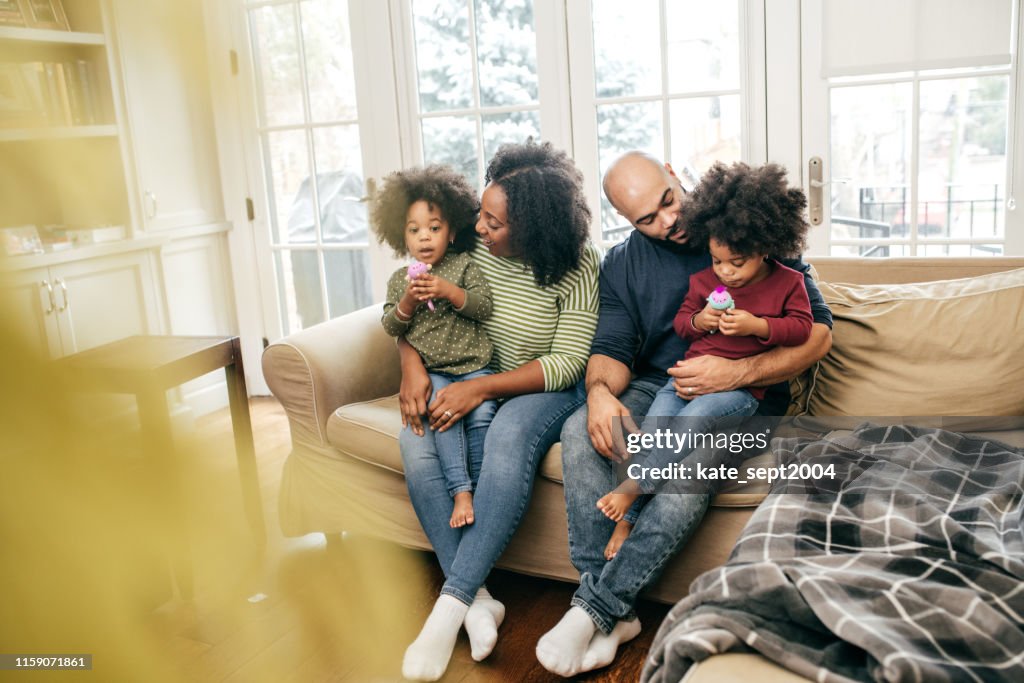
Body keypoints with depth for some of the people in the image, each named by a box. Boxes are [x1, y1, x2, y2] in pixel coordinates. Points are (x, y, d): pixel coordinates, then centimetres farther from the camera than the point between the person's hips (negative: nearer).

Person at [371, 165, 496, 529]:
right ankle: (460, 492, -27)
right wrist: (407, 302, -9)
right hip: (430, 371, 1)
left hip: (473, 365, 0)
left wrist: (450, 291, -17)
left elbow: (484, 306, -3)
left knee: (482, 413, -26)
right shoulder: (400, 279, 14)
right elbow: (390, 327, 9)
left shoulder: (464, 266, 7)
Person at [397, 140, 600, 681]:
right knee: (415, 437, -27)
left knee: (509, 437, -38)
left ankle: (450, 606, -32)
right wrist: (411, 364, -17)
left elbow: (566, 363, -17)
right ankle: (477, 598, -24)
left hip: (543, 388, -4)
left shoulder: (576, 267, -14)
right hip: (467, 381, 4)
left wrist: (480, 389, -26)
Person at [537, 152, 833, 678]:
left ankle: (596, 606, -26)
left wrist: (739, 372, -23)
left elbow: (818, 330, -6)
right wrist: (600, 391, -21)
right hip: (655, 388, 4)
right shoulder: (622, 264, 11)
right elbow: (612, 349, 5)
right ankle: (613, 613, -24)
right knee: (580, 432, -28)